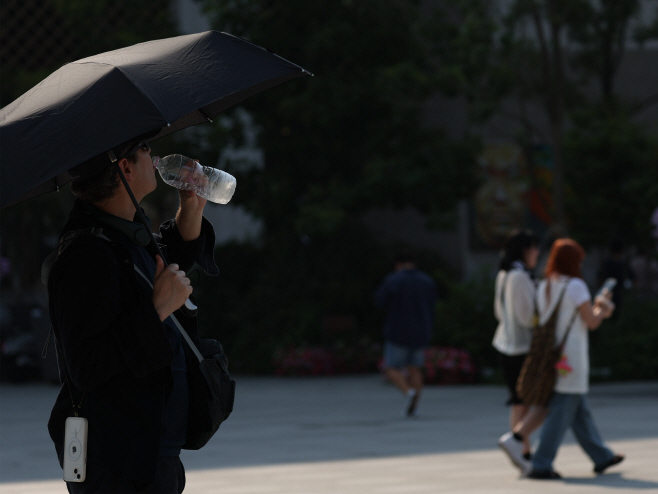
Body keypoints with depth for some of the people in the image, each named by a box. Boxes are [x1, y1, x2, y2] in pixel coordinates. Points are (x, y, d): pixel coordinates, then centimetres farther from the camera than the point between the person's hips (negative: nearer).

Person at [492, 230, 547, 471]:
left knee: (520, 402, 11)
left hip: (505, 344, 9)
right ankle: (513, 438, -14)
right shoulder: (519, 277, -20)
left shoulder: (503, 275, 9)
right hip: (524, 348, -9)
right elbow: (527, 317, -21)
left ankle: (525, 454, 13)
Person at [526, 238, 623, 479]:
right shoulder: (575, 286, -13)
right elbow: (592, 322, -9)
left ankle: (602, 456, 28)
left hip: (551, 357, 8)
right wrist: (601, 308, 12)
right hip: (571, 358, -8)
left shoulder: (544, 287, 10)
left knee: (581, 411, 17)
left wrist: (596, 308, 20)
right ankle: (541, 465, -10)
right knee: (561, 412, -6)